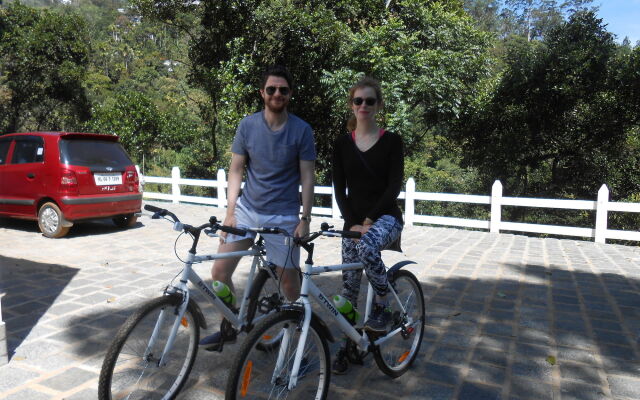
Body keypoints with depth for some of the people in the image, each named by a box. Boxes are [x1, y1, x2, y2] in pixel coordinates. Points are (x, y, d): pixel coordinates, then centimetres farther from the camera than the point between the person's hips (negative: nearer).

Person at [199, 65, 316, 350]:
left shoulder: (301, 130, -5)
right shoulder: (248, 125, 1)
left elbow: (307, 177, -4)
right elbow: (236, 170, 3)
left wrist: (305, 219, -10)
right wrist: (230, 211, -4)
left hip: (283, 216, -2)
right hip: (247, 209, 3)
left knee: (289, 282, 3)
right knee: (219, 271, -1)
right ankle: (229, 329, 21)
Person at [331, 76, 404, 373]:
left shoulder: (391, 141, -1)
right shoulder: (342, 144, 6)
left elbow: (394, 186, -8)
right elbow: (339, 188, 2)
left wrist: (370, 220, -17)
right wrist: (352, 223, -11)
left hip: (385, 217, -3)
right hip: (353, 220, 3)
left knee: (367, 247, -36)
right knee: (349, 287, 3)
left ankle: (383, 307, -12)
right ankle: (348, 344, 21)